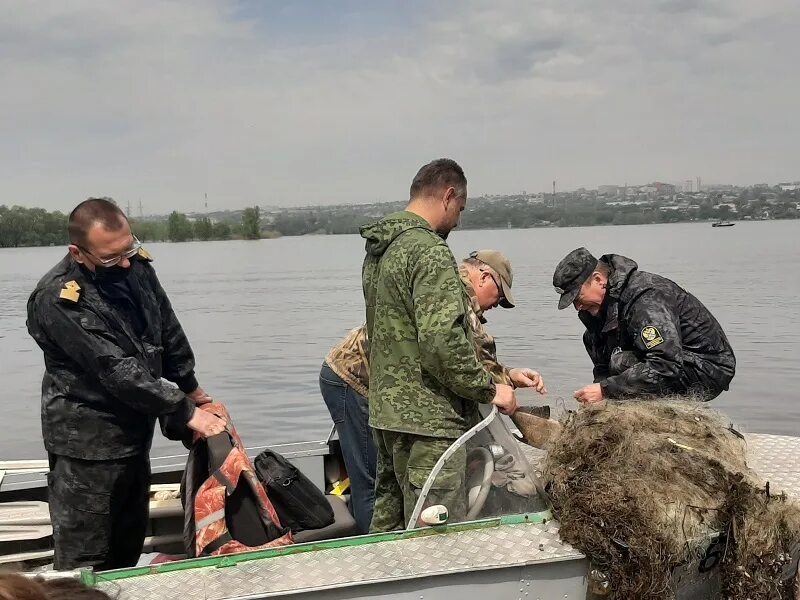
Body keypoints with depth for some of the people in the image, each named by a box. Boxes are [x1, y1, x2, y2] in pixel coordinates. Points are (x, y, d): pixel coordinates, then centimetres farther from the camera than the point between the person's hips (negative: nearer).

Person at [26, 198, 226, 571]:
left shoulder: (136, 265, -2)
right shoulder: (57, 300, -24)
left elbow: (168, 329, 12)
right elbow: (117, 370, -27)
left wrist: (189, 386, 16)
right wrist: (184, 412, -24)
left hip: (134, 432, 7)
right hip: (87, 443, -7)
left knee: (129, 546, 19)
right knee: (85, 561, 1)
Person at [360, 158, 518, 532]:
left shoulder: (378, 249, 13)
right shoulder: (430, 251, -16)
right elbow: (443, 340, -24)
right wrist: (489, 390, -11)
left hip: (385, 410, 10)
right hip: (429, 418, -10)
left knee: (388, 523, 19)